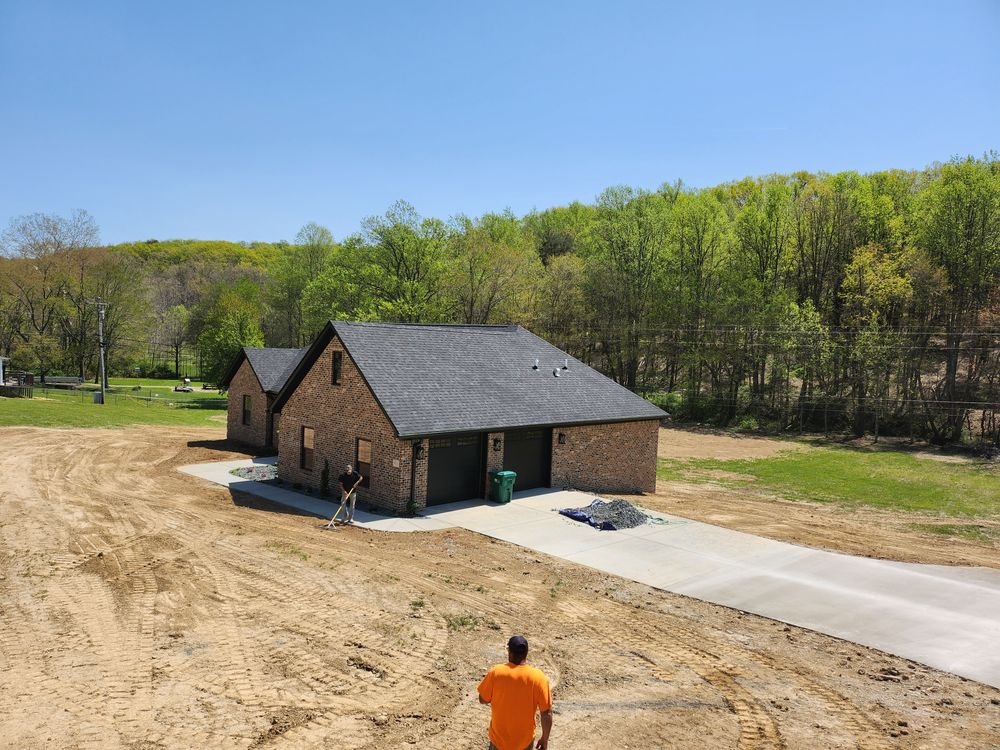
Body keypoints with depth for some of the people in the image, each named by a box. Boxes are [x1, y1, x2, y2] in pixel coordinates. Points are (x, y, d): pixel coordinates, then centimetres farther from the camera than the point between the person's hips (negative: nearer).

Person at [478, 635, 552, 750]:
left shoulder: (495, 672, -18)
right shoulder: (538, 677, -18)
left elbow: (483, 699, -4)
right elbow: (546, 714, -13)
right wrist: (545, 739, 0)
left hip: (500, 737, 0)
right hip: (525, 739, 0)